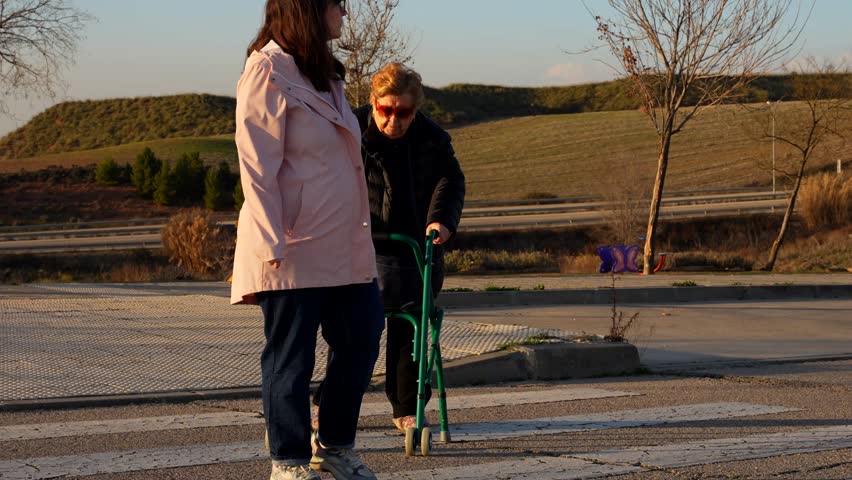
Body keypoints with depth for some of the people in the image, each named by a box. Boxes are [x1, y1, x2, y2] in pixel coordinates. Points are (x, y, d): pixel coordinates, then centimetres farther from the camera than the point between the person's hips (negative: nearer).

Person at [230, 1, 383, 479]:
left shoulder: (325, 75, 17)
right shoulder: (268, 72, -11)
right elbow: (257, 169, -15)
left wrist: (360, 233, 18)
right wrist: (273, 245, -19)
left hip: (343, 244, 9)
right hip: (295, 247, -9)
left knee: (363, 341, 11)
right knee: (291, 359, 1)